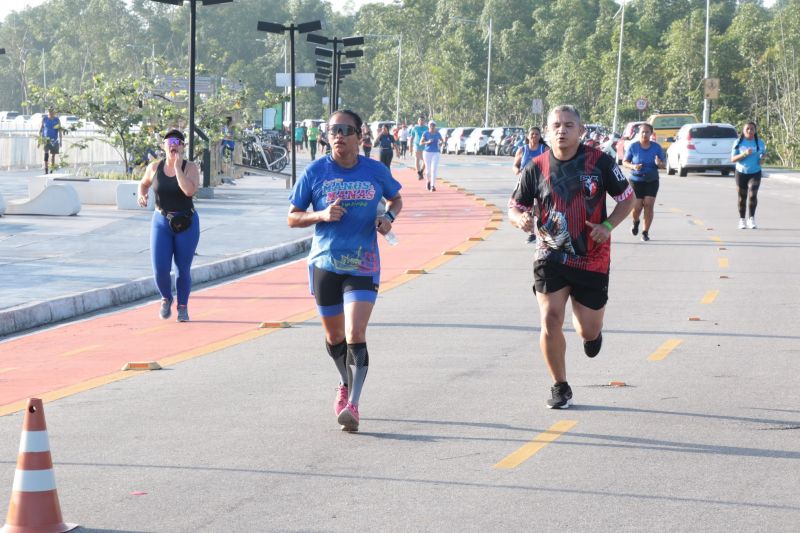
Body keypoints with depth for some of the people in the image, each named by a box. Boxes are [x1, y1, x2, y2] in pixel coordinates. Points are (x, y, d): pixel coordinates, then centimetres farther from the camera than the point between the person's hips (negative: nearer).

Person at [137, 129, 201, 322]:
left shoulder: (191, 167, -8)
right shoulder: (154, 167, 0)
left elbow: (189, 190, -26)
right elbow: (144, 183, 19)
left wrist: (177, 167, -22)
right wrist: (142, 195, -3)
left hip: (186, 224, -1)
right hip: (161, 222, 1)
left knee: (183, 269, 6)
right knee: (160, 270, -8)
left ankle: (183, 306, 26)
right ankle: (166, 298, 22)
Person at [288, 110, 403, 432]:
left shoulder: (376, 172, -1)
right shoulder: (315, 172, -3)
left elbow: (396, 199, 19)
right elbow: (292, 218, 3)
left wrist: (389, 218, -2)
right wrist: (321, 215, -16)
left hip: (363, 266, -1)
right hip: (324, 264, 2)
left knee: (356, 334, -16)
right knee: (334, 336, 15)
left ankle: (352, 405, -17)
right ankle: (346, 384, 42)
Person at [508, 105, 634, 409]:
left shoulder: (599, 162, -6)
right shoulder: (536, 168, -3)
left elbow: (627, 197, 4)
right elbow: (515, 206, 6)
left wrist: (607, 226, -13)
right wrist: (521, 219, -19)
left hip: (592, 258, 0)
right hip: (550, 256, 0)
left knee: (588, 331, 5)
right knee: (550, 319, -13)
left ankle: (592, 332, 46)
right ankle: (560, 388, 6)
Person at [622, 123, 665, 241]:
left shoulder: (656, 147, 0)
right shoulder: (633, 146, -4)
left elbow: (663, 165, 4)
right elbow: (624, 162, 1)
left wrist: (659, 164, -20)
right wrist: (633, 166, -20)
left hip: (652, 181, 1)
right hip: (636, 180, -1)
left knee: (649, 205, -10)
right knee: (637, 207, -7)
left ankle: (646, 232, 5)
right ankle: (635, 222, 29)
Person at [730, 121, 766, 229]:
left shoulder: (760, 143, 2)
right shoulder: (739, 143, -2)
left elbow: (764, 153, 14)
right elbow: (733, 159, -6)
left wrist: (762, 157, -11)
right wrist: (744, 154, -22)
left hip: (755, 173, 0)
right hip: (741, 173, 0)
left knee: (753, 195, -16)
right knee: (742, 197, 5)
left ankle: (751, 219, -5)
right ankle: (742, 220, 18)